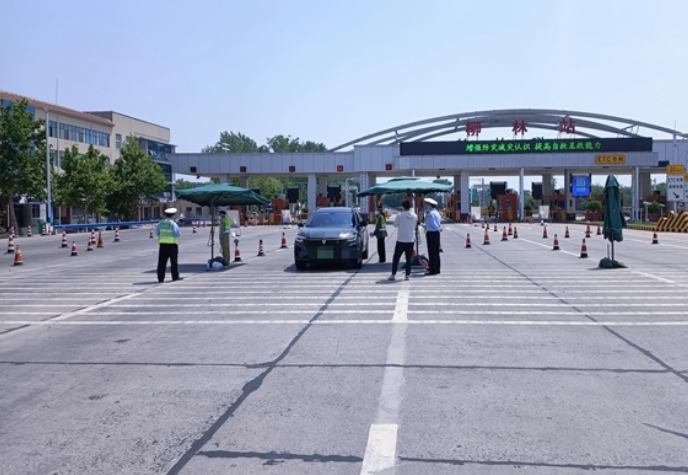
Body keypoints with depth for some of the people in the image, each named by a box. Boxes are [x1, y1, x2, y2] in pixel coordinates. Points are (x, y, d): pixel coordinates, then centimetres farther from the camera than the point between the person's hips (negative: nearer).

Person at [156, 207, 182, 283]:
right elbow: (178, 234, -11)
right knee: (174, 261, 5)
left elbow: (157, 233, 15)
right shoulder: (173, 224, -9)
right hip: (172, 244, -4)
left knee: (162, 262, 4)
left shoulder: (160, 223, 7)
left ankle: (160, 278, 2)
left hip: (163, 244, 4)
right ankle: (175, 277, 10)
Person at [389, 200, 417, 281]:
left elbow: (395, 225, 1)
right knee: (409, 259, 9)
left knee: (396, 258, 8)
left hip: (401, 240, -3)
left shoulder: (400, 215, -11)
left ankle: (393, 275, 7)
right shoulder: (415, 216, 0)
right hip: (411, 240, 3)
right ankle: (407, 275, 6)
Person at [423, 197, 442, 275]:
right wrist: (423, 225, 25)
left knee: (432, 252, -6)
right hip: (436, 233, 10)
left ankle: (433, 270, -4)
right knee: (436, 252, 13)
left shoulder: (430, 213, -16)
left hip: (431, 234, -10)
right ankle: (437, 269, 19)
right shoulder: (436, 212, 15)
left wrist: (438, 229, 0)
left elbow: (433, 224, -21)